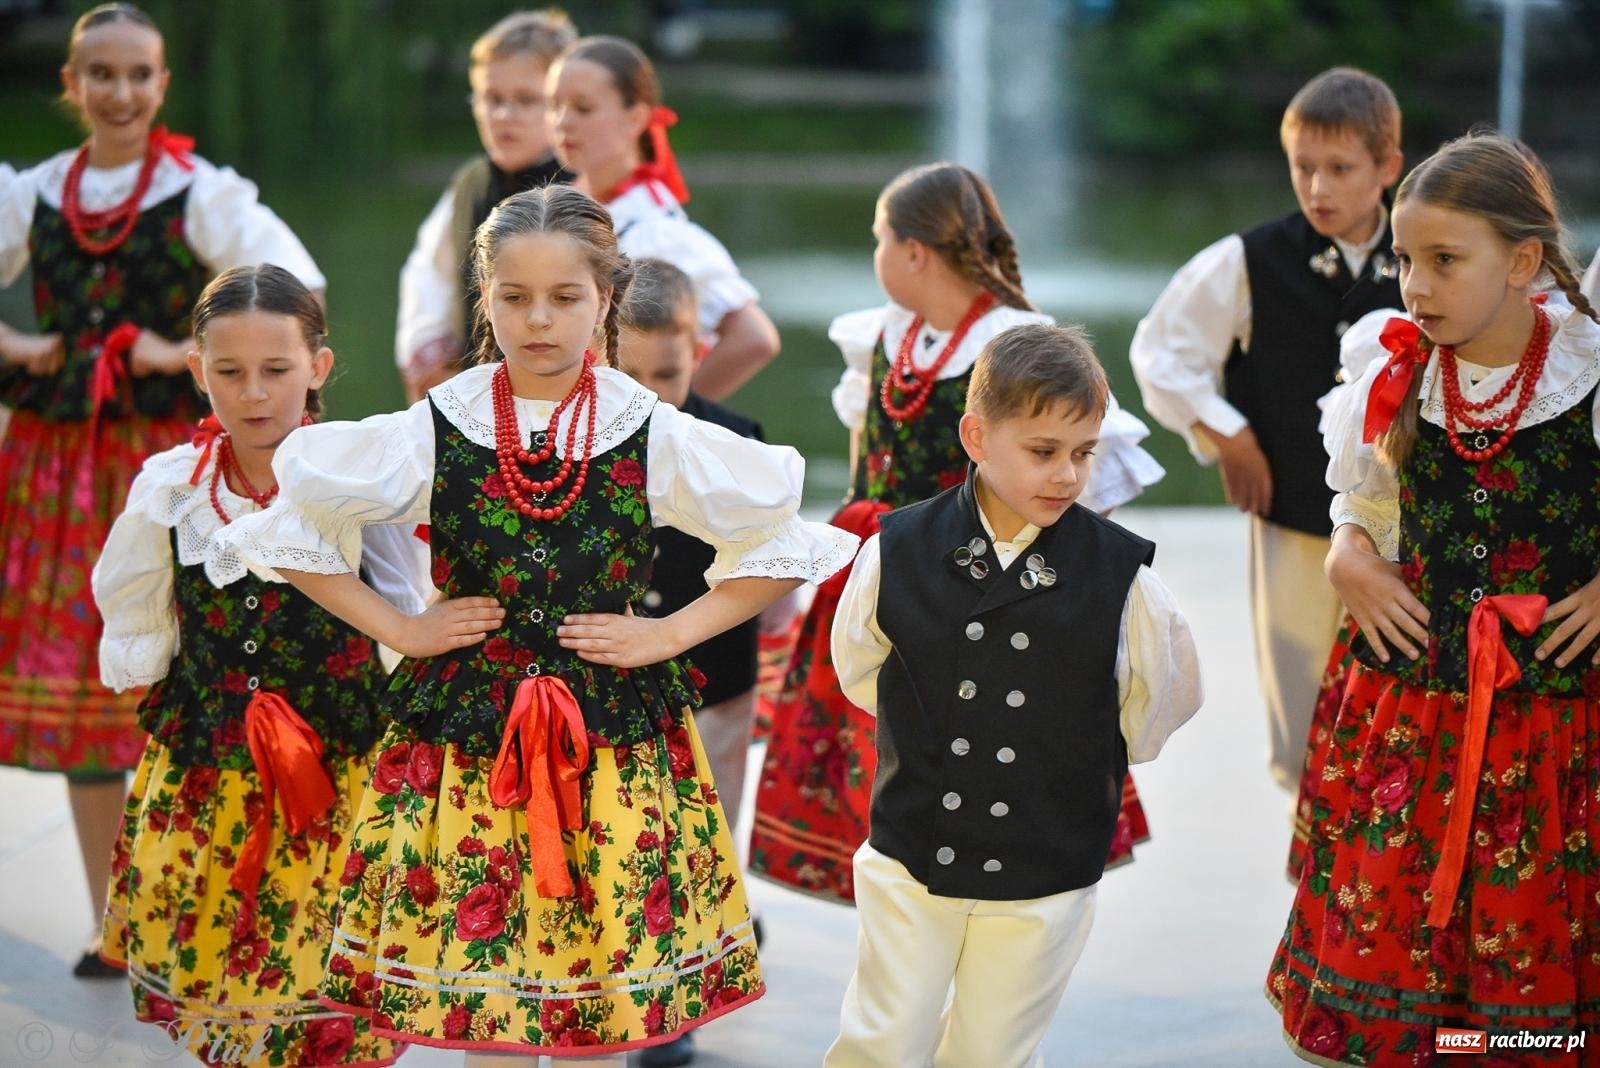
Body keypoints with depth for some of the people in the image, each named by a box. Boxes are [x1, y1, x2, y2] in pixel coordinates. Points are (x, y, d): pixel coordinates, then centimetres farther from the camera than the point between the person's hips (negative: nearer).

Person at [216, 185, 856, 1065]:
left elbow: (786, 541, 5)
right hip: (465, 736, 0)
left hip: (615, 742, 0)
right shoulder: (433, 433, -1)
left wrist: (673, 632, -3)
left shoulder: (656, 438, -2)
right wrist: (398, 628, 0)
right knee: (475, 982, 3)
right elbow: (286, 528, 6)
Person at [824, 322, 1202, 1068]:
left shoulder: (1120, 574, -10)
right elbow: (860, 674, 10)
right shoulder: (898, 552, -8)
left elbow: (1161, 701, 6)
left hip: (1046, 879, 0)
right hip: (911, 860, 0)